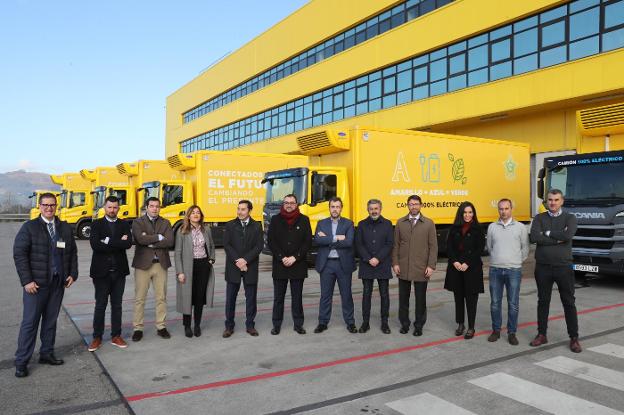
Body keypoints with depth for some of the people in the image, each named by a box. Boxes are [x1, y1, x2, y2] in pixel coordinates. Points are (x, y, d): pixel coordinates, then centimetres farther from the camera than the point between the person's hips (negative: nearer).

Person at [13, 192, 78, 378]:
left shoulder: (65, 228, 8)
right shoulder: (29, 227, -4)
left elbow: (72, 252, 13)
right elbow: (19, 254, -8)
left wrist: (72, 274, 4)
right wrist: (27, 280, -13)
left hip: (58, 283, 4)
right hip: (36, 284, -4)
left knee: (51, 320, 12)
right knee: (30, 322, 0)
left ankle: (47, 353, 24)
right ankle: (21, 361, 10)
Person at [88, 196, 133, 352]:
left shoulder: (124, 225, 6)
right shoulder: (96, 224, 0)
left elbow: (128, 244, -11)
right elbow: (95, 245, -17)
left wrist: (108, 242, -17)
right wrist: (118, 243, -15)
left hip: (119, 271, 2)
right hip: (101, 271, -2)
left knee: (117, 305, 10)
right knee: (100, 305, 5)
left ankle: (116, 336, 20)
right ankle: (97, 337, 16)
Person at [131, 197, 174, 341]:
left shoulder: (165, 223, 7)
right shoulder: (138, 222, 0)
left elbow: (170, 242, -9)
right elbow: (140, 239, -19)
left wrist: (150, 242, -14)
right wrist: (159, 237, -13)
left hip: (161, 264, 2)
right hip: (143, 264, -2)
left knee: (161, 297, 9)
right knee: (140, 298, 4)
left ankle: (161, 326, 20)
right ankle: (138, 328, 15)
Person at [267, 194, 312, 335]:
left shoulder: (304, 220, 3)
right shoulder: (275, 220, 4)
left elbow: (308, 242, -2)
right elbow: (270, 241, -1)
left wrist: (294, 258, -10)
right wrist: (282, 258, -11)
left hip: (298, 265, 0)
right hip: (279, 265, 1)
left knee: (297, 297, 7)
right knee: (278, 297, 7)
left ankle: (298, 324, 16)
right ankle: (276, 325, 15)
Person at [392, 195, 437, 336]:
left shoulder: (429, 223, 0)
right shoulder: (400, 222, 5)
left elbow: (433, 246, -2)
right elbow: (396, 244, 5)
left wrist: (431, 266, -8)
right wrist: (395, 263, -2)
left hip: (421, 269, -1)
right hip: (403, 268, 2)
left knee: (420, 299, 7)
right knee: (403, 298, 10)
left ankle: (419, 325, 21)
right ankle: (404, 324, 24)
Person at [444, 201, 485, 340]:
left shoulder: (478, 229, -1)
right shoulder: (454, 229, 7)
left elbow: (480, 248, -6)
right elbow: (449, 247, 4)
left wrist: (467, 263, -12)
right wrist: (455, 262, -9)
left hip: (472, 268, -3)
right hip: (455, 267, 3)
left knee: (471, 298, 1)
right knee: (458, 297, 10)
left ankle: (471, 327, 11)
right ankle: (460, 324, 23)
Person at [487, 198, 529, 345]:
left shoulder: (520, 227, 1)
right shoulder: (492, 227, 6)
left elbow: (525, 248, 6)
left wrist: (516, 261, 8)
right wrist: (497, 259, 13)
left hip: (514, 270, -2)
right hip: (495, 269, 2)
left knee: (513, 304, 2)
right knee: (495, 302, 7)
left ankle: (512, 333, 14)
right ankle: (496, 330, 19)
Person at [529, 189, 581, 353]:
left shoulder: (570, 218, 2)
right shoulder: (539, 218, 5)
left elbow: (568, 235, -19)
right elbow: (534, 237, -13)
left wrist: (548, 233, -10)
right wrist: (557, 240, -15)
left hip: (563, 267, -1)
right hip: (543, 267, 2)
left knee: (569, 302, 5)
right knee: (543, 301, 10)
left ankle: (574, 338, 15)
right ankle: (542, 335, 20)